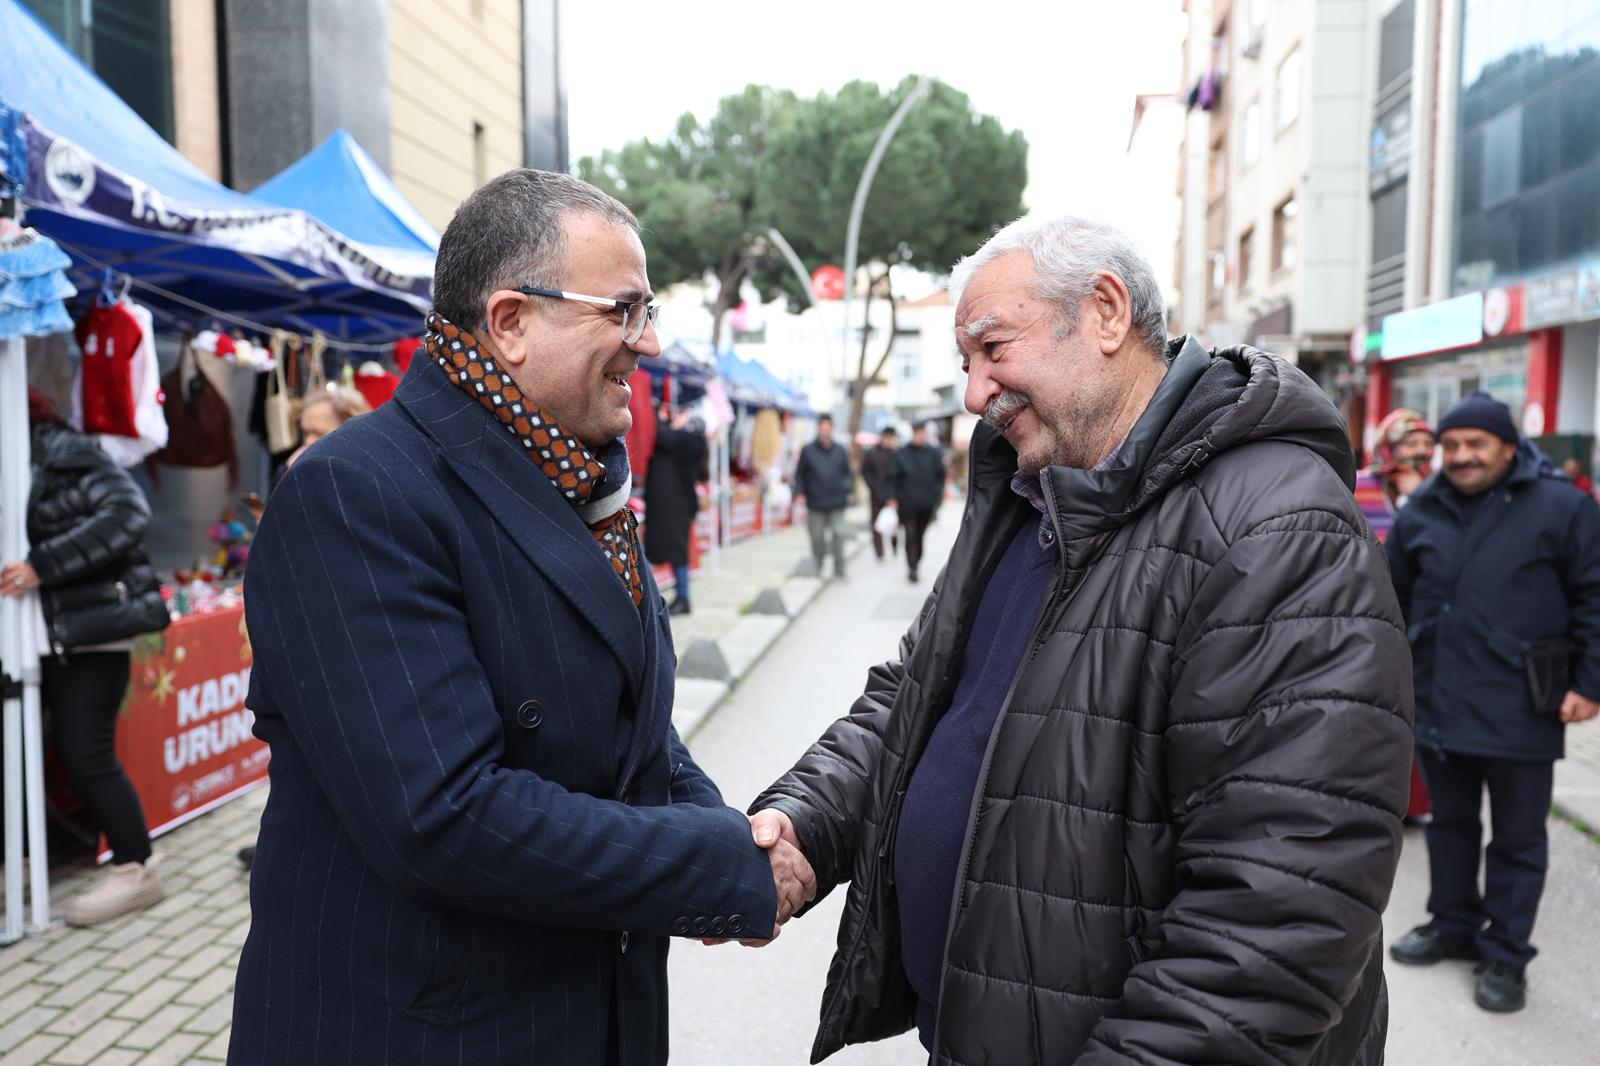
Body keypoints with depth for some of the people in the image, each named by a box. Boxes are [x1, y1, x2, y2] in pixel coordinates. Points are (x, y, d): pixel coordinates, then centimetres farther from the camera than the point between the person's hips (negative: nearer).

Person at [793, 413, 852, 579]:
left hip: (836, 504, 1)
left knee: (838, 534, -7)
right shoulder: (808, 451, 5)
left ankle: (839, 570, -3)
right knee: (817, 538, 6)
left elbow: (847, 473, 15)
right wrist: (799, 493, -3)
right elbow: (799, 474, 8)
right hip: (815, 503, -1)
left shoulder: (840, 451, 9)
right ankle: (816, 570, 19)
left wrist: (846, 490, -2)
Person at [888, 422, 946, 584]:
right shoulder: (902, 454, -1)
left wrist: (937, 496, 1)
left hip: (927, 504, 2)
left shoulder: (933, 453, 3)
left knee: (920, 536, 11)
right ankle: (912, 568, -7)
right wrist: (894, 498, -3)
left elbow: (940, 475, 9)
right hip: (908, 502, -2)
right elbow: (896, 477, 2)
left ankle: (915, 563, 24)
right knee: (911, 536, -7)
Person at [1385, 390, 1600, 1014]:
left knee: (1517, 838, 8)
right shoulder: (1421, 513, 7)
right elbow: (1396, 599, 15)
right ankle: (1452, 926, 35)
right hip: (1437, 702, 4)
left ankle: (1505, 956, 20)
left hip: (1518, 711, -4)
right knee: (1450, 821, 18)